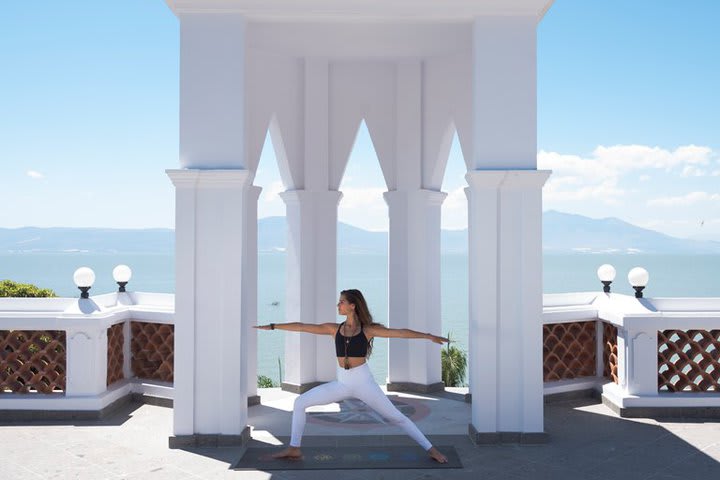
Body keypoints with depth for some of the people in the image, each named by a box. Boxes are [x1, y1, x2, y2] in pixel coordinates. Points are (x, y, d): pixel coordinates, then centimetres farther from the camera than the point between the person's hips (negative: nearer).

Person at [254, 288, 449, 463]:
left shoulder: (368, 329, -6)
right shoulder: (335, 329, 3)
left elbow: (400, 332, -9)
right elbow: (302, 327, 6)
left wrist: (429, 336, -15)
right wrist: (273, 326, 9)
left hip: (363, 382, -4)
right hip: (342, 384, 4)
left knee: (396, 416, -4)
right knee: (300, 402, -1)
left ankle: (431, 450, 7)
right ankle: (294, 448, 10)